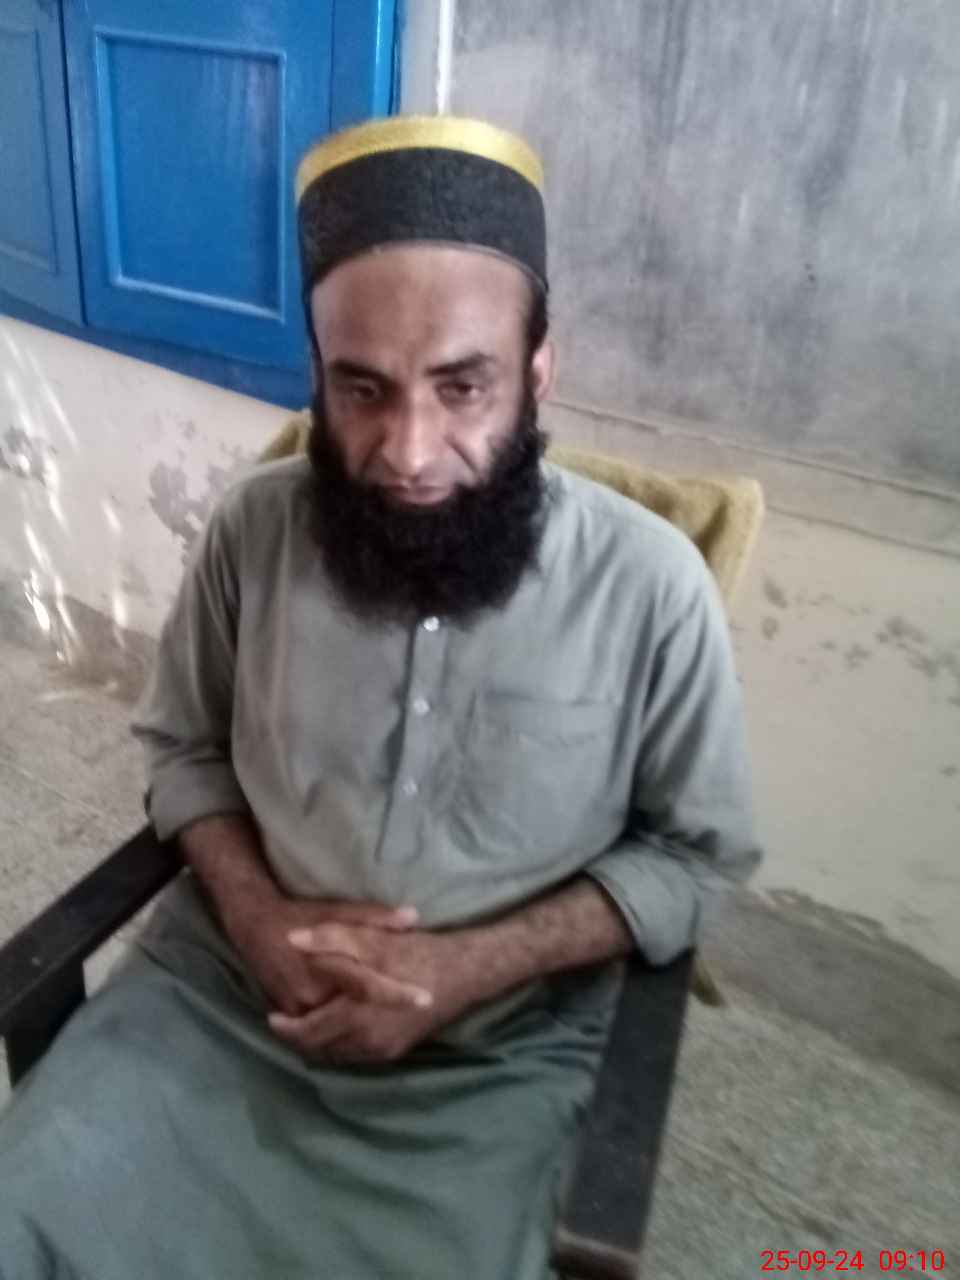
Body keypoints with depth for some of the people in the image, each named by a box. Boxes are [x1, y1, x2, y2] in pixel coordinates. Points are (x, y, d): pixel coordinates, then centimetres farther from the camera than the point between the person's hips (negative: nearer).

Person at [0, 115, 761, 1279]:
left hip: (493, 1050, -1)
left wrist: (466, 968, -16)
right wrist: (258, 913, -11)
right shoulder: (255, 528, -8)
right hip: (223, 979, 2)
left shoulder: (649, 586, -15)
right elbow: (183, 744, 7)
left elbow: (695, 854, -4)